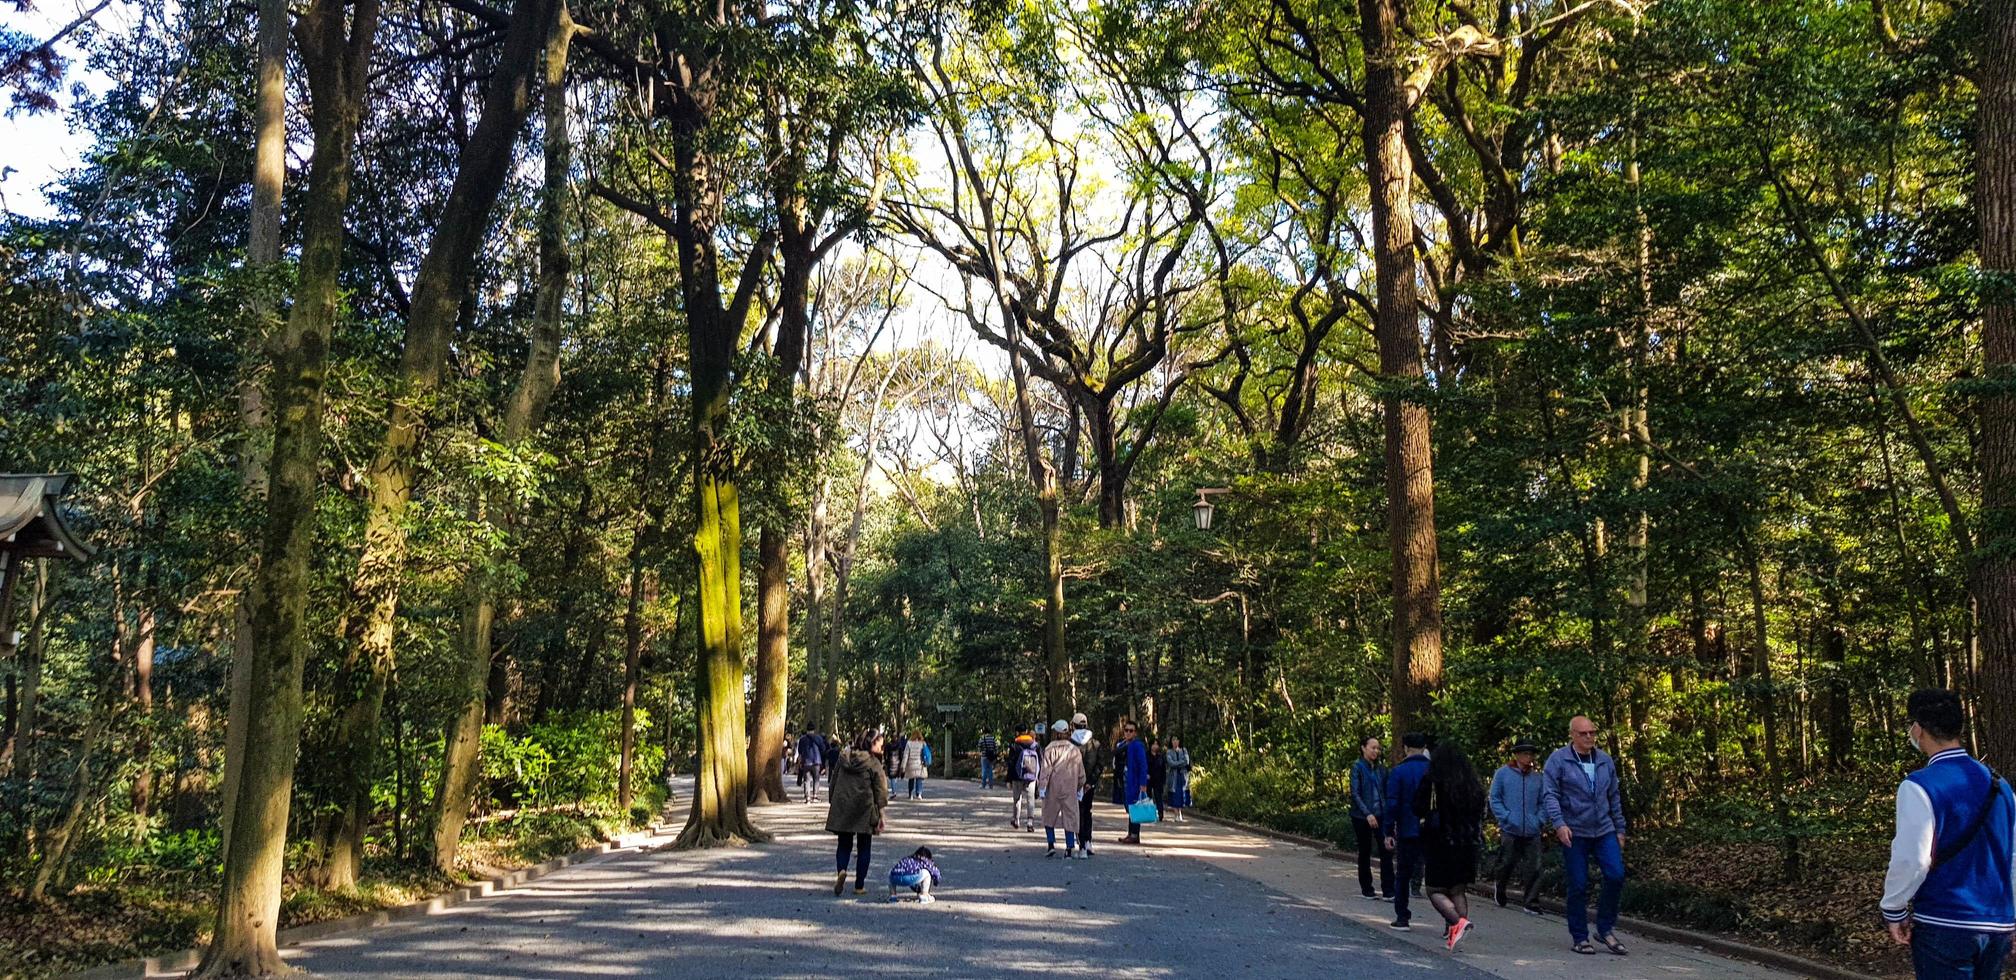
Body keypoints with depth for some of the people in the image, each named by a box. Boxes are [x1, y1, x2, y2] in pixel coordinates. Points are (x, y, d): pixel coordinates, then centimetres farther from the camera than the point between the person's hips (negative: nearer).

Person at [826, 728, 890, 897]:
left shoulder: (843, 758, 5)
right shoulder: (873, 763, -8)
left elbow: (833, 783, 11)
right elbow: (880, 791, -7)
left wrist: (833, 803, 20)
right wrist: (880, 816, -1)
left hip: (842, 809, 3)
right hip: (864, 810, -3)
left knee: (844, 845, 11)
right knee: (863, 848, 9)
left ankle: (841, 871, -17)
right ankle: (859, 886, 9)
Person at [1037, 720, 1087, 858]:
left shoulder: (1050, 749, -7)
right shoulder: (1075, 750, 4)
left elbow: (1046, 770, -11)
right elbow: (1081, 772, 9)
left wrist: (1042, 787, -8)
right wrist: (1080, 789, 18)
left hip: (1053, 789, -2)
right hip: (1070, 789, 2)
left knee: (1049, 816, 14)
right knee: (1069, 817, 5)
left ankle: (1051, 844, 6)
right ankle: (1070, 847, 0)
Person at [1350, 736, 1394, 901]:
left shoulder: (1381, 769, 10)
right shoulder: (1357, 767, -5)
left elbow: (1386, 793, 11)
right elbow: (1355, 794, -11)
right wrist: (1367, 814, -20)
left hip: (1381, 815, 4)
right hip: (1362, 817, -4)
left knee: (1386, 852, -5)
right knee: (1365, 852, 6)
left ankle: (1388, 892, -4)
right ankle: (1367, 890, 16)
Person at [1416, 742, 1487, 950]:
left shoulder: (1432, 783, -10)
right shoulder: (1474, 786, 6)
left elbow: (1419, 810, -7)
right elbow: (1481, 814, 12)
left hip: (1441, 845, -5)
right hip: (1468, 845, 5)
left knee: (1435, 890, 1)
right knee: (1459, 890, 12)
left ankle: (1458, 922, -21)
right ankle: (1454, 933, 5)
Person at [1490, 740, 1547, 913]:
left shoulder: (1537, 777, 10)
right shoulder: (1503, 773, 0)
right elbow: (1495, 799, 1)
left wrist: (1540, 820, -2)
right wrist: (1507, 817, -10)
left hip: (1532, 832, 3)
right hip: (1510, 832, -3)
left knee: (1533, 869, -1)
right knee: (1507, 864, 4)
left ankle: (1528, 902, 9)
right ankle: (1499, 889, 32)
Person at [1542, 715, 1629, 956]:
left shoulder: (1605, 760, 10)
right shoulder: (1558, 760, -5)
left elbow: (1614, 797, 17)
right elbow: (1549, 794, -10)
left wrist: (1620, 829, 16)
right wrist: (1559, 823, -23)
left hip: (1604, 830, 4)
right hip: (1574, 833, -4)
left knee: (1616, 875, -8)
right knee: (1578, 885, 0)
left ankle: (1605, 929, 10)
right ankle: (1579, 937, 12)